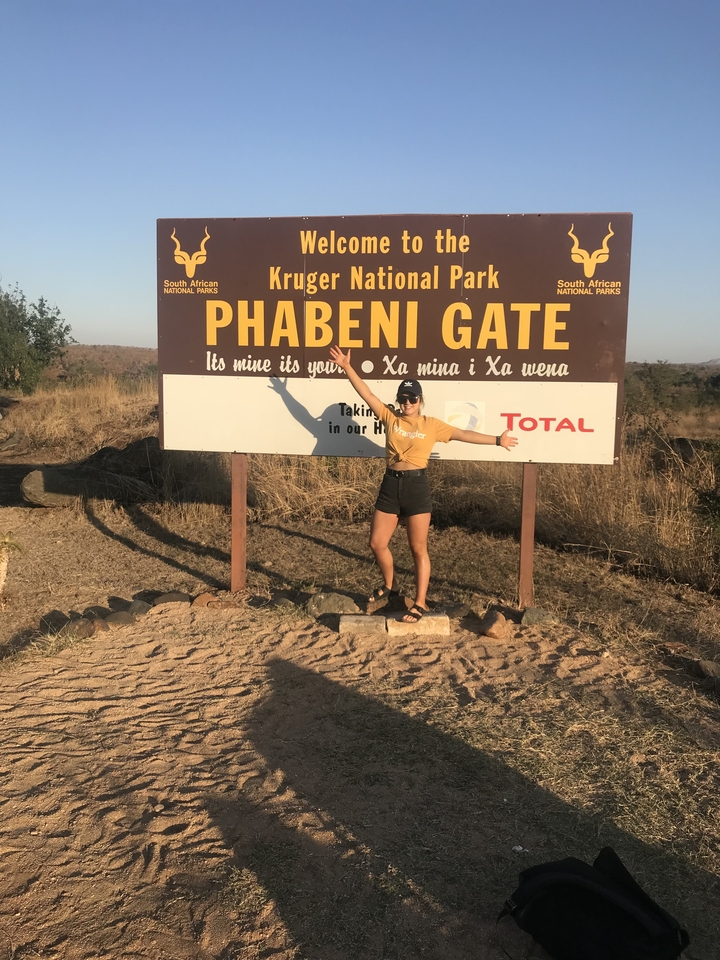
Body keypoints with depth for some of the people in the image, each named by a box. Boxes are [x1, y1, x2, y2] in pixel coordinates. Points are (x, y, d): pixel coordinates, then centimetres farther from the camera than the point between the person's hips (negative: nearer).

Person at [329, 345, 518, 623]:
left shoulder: (432, 425, 3)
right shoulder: (390, 418, 6)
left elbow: (464, 434, 4)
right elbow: (366, 393, 1)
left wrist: (497, 440, 2)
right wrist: (347, 367, -5)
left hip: (416, 486, -3)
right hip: (390, 485, 3)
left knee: (418, 548, 2)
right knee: (377, 543, 6)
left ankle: (420, 604, 11)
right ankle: (389, 586, 32)